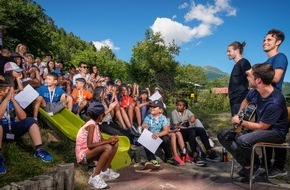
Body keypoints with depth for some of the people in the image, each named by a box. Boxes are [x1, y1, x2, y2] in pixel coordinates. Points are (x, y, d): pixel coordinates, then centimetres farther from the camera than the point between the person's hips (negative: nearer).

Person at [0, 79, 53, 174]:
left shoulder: (11, 101, 7)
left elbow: (23, 117, -7)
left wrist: (13, 100, -14)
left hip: (13, 129, 4)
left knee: (30, 120, -18)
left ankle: (39, 150, -26)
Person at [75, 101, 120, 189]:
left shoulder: (95, 124, 9)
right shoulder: (91, 125, -19)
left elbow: (101, 140, 9)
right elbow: (89, 145, -28)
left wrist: (111, 139, -13)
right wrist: (108, 141, -23)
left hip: (91, 152, 9)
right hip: (83, 154, -9)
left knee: (114, 144, 4)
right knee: (107, 148, -32)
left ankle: (105, 171, 8)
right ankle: (95, 177, -25)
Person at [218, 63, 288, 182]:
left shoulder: (275, 103, -29)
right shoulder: (255, 92, -6)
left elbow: (262, 126, -21)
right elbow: (245, 101, 19)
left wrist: (241, 122, -10)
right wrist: (239, 115, 4)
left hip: (275, 132, -8)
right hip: (259, 127, 8)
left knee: (243, 141, -36)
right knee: (223, 136, -4)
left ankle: (255, 165, -3)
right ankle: (248, 167, -8)